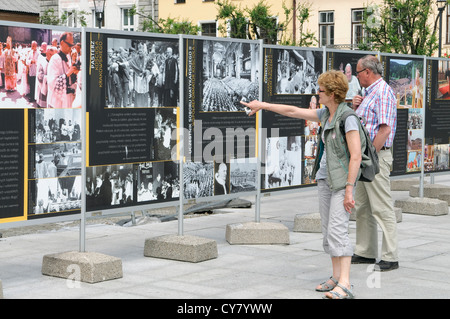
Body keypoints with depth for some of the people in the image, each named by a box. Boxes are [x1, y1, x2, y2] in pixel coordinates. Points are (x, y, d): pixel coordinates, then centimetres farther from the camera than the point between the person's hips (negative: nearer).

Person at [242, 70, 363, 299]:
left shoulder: (347, 118, -16)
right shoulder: (325, 114, 10)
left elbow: (356, 156, -20)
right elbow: (293, 111, 19)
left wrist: (349, 190, -22)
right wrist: (263, 105, 21)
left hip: (342, 180, -9)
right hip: (325, 178, 9)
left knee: (337, 229, -16)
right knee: (327, 229, 8)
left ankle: (345, 285, -18)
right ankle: (336, 277, 15)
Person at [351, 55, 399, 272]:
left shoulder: (383, 92, -13)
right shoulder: (370, 93, 19)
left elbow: (385, 129, -21)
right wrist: (355, 108, 8)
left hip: (376, 156, -10)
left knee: (382, 208, -8)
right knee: (362, 208, 13)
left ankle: (390, 258, -5)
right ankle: (366, 253, 21)